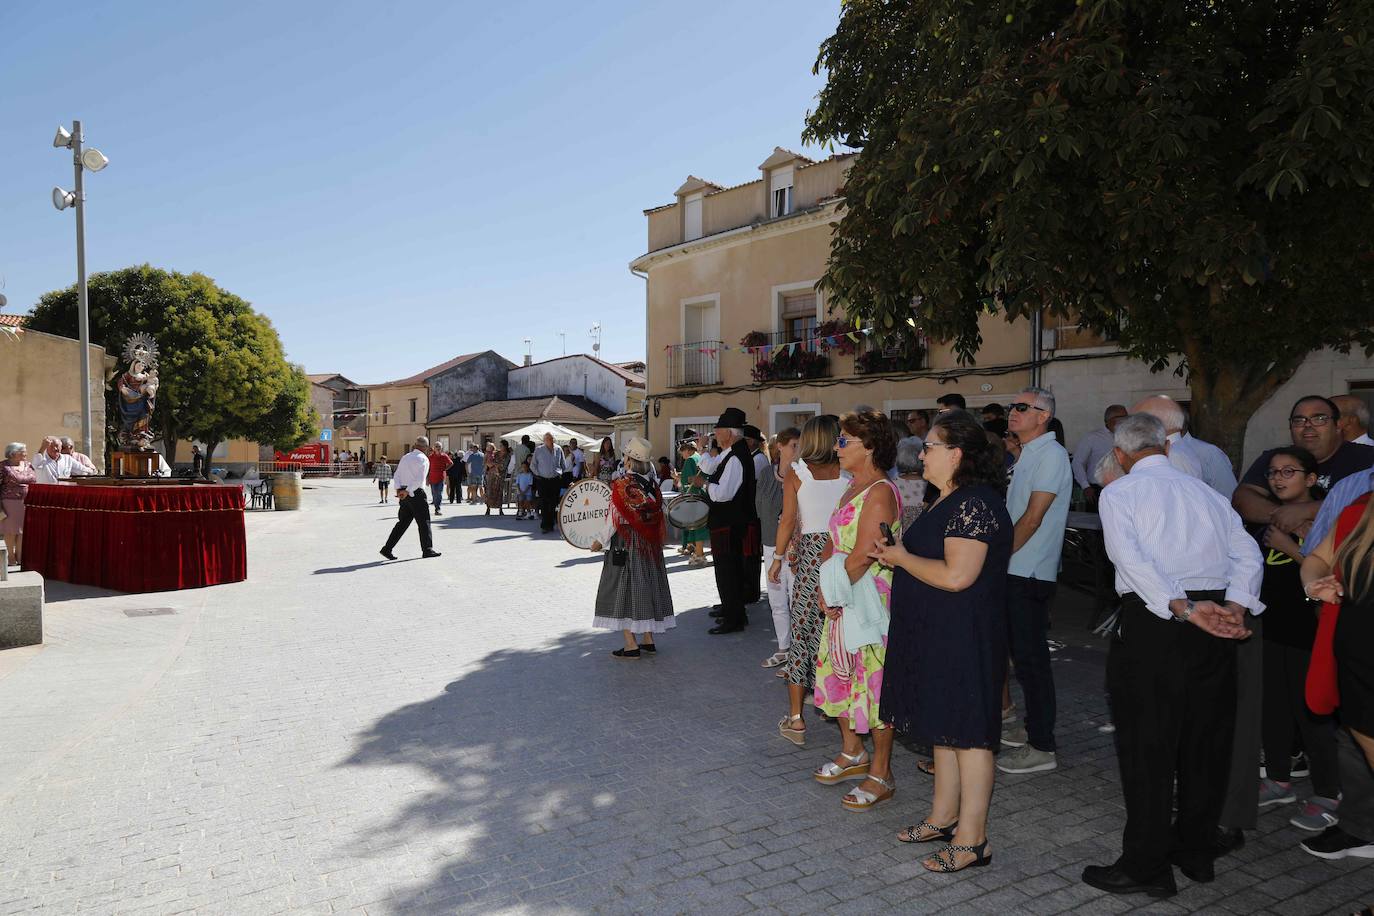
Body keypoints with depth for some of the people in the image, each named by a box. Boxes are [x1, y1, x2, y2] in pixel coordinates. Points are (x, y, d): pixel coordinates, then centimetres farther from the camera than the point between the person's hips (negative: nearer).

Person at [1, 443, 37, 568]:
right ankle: (11, 556, 15)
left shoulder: (28, 465, 10)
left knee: (24, 530, 6)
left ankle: (20, 556, 16)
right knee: (11, 530, 4)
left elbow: (35, 483, 16)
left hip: (29, 504, 4)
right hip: (10, 503, -4)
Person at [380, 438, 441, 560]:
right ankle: (427, 550, 9)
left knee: (403, 522, 11)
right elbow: (420, 480, -18)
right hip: (416, 494, -7)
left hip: (403, 494, 7)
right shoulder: (424, 459, -7)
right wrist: (408, 491, -17)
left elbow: (397, 475, 7)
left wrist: (399, 489, -3)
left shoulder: (405, 457, 15)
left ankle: (387, 549, 7)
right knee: (423, 522, 4)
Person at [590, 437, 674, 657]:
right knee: (647, 586, 14)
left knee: (623, 588, 2)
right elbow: (657, 516, 6)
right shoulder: (651, 484, 2)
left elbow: (615, 519, -13)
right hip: (649, 545, 6)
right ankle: (648, 640, 19)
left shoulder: (623, 484, -14)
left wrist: (601, 541, -3)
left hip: (625, 544, -6)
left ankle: (631, 645, 1)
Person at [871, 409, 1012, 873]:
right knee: (944, 728, 18)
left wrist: (902, 557, -15)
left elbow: (956, 575, -28)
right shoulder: (946, 502, 12)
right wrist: (895, 555, 5)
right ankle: (944, 817, 31)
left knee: (968, 734, 1)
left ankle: (971, 839, 12)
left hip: (964, 639, -10)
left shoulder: (974, 505, -20)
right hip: (935, 636, 10)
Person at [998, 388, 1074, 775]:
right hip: (1013, 570, 9)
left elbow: (1033, 517, -17)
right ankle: (1033, 726, 30)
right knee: (1021, 653, 17)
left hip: (1030, 574, -9)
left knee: (1031, 657, -4)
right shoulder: (1024, 454, 16)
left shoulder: (1050, 454, -13)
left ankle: (1041, 748, 4)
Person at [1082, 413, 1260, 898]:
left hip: (1152, 622, -6)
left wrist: (1183, 608, -22)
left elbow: (1131, 557, -17)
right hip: (1217, 621, 6)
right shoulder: (1206, 491, 16)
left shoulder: (1118, 493, 0)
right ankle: (1197, 852, 31)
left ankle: (1147, 867, 10)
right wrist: (1234, 605, -8)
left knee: (1146, 746, 3)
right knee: (1206, 740, 17)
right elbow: (1247, 553, 4)